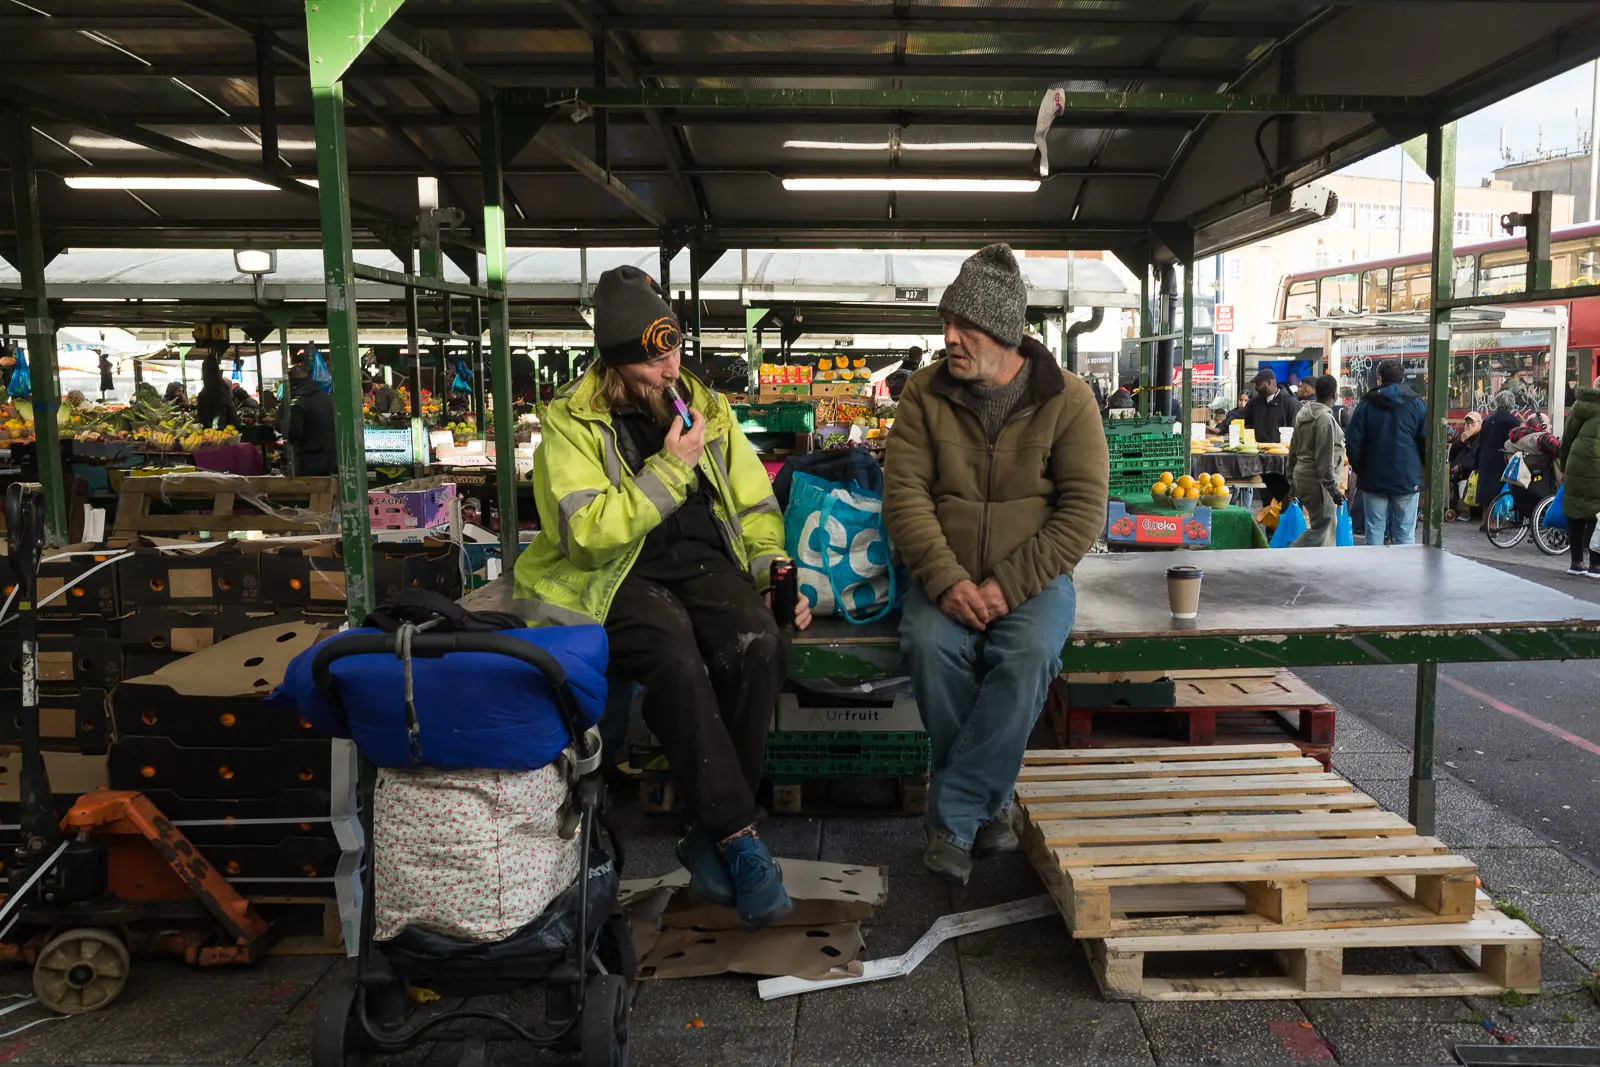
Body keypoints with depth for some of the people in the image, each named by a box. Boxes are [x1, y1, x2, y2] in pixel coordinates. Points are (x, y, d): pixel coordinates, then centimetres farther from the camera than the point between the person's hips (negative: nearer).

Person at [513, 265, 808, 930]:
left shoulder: (707, 407, 12)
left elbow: (755, 507, 17)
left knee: (758, 645, -28)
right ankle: (739, 836, -23)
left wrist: (778, 572, -1)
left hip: (703, 564, 4)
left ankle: (710, 833, -14)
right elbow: (587, 535, -15)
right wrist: (668, 470, -17)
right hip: (614, 577, -3)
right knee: (676, 657, -35)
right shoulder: (572, 421, -3)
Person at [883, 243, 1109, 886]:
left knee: (1029, 655, -32)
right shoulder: (925, 392, 4)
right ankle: (988, 804, -9)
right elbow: (904, 493, -4)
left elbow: (1083, 511, -6)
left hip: (1032, 577, -1)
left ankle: (952, 819, -18)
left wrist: (1006, 585, -17)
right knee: (931, 646, -30)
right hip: (945, 575, 1)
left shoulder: (1066, 399, -2)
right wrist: (946, 580, -20)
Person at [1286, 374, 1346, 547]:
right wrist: (1333, 488, -16)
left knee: (1327, 522, 16)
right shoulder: (1325, 418, -16)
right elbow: (1325, 459, -19)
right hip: (1316, 480, -10)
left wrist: (1292, 480, 22)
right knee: (1321, 525, -5)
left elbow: (1293, 451, 17)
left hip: (1301, 476, 10)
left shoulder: (1304, 413, 12)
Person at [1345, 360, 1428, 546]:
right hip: (1408, 480, 0)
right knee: (1405, 535, 3)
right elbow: (1427, 442, -1)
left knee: (1374, 532, 4)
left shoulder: (1366, 405, 1)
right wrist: (1421, 468, 14)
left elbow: (1353, 442, -3)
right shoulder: (1418, 405, 2)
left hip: (1374, 480, 0)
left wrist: (1360, 470, 9)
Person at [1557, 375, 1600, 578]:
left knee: (1576, 514, 9)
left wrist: (1564, 466, 21)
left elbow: (1567, 437, 14)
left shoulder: (1581, 403, 12)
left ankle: (1576, 562, 15)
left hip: (1577, 466, 4)